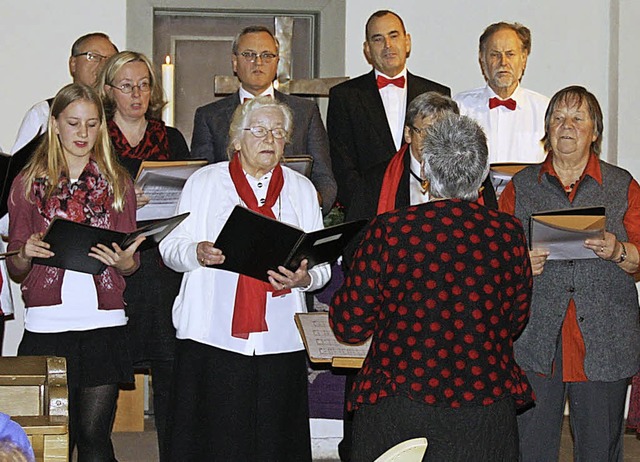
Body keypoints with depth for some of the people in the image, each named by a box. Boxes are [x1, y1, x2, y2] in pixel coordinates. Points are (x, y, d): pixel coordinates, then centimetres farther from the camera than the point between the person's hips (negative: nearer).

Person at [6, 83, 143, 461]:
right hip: (47, 326, -1)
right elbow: (16, 271, 9)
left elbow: (132, 262, 15)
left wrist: (123, 261, -8)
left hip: (104, 324, 1)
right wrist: (25, 254, -13)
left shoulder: (117, 183, 12)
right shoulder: (29, 184, 9)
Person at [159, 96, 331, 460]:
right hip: (213, 335, -1)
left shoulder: (302, 190, 15)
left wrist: (304, 278, -11)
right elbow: (170, 247, 6)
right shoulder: (205, 182, 10)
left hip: (280, 339, 2)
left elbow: (322, 264, 11)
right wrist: (197, 253, -15)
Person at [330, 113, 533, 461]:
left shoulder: (388, 230, -12)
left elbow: (349, 326, -7)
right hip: (485, 408, 2)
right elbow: (515, 323, 8)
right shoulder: (508, 233, -6)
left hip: (395, 410, -1)